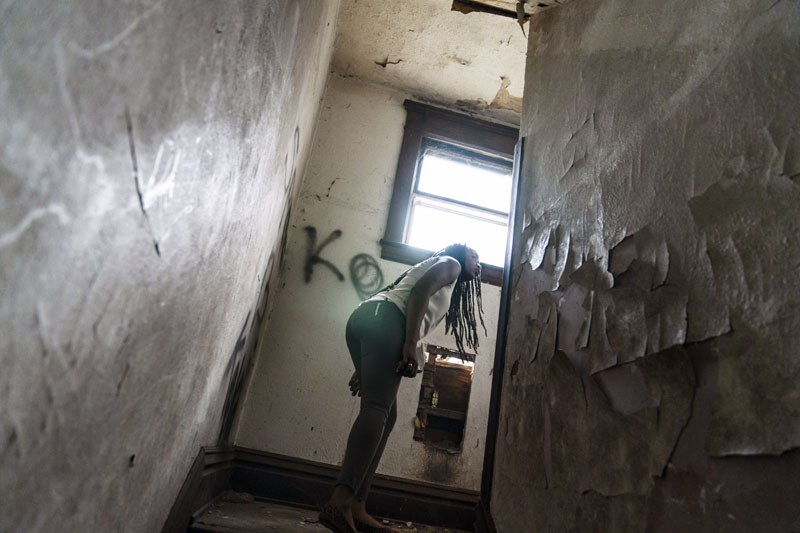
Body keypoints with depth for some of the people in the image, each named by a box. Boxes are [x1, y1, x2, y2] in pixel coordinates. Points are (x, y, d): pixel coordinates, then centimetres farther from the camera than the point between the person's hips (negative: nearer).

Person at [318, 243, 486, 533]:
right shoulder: (450, 263, 17)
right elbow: (418, 291, -6)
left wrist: (365, 369, 19)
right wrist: (410, 343, -18)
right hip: (383, 319, -9)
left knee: (385, 414, 2)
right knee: (377, 409, -21)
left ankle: (356, 509, -5)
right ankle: (340, 502, -32)